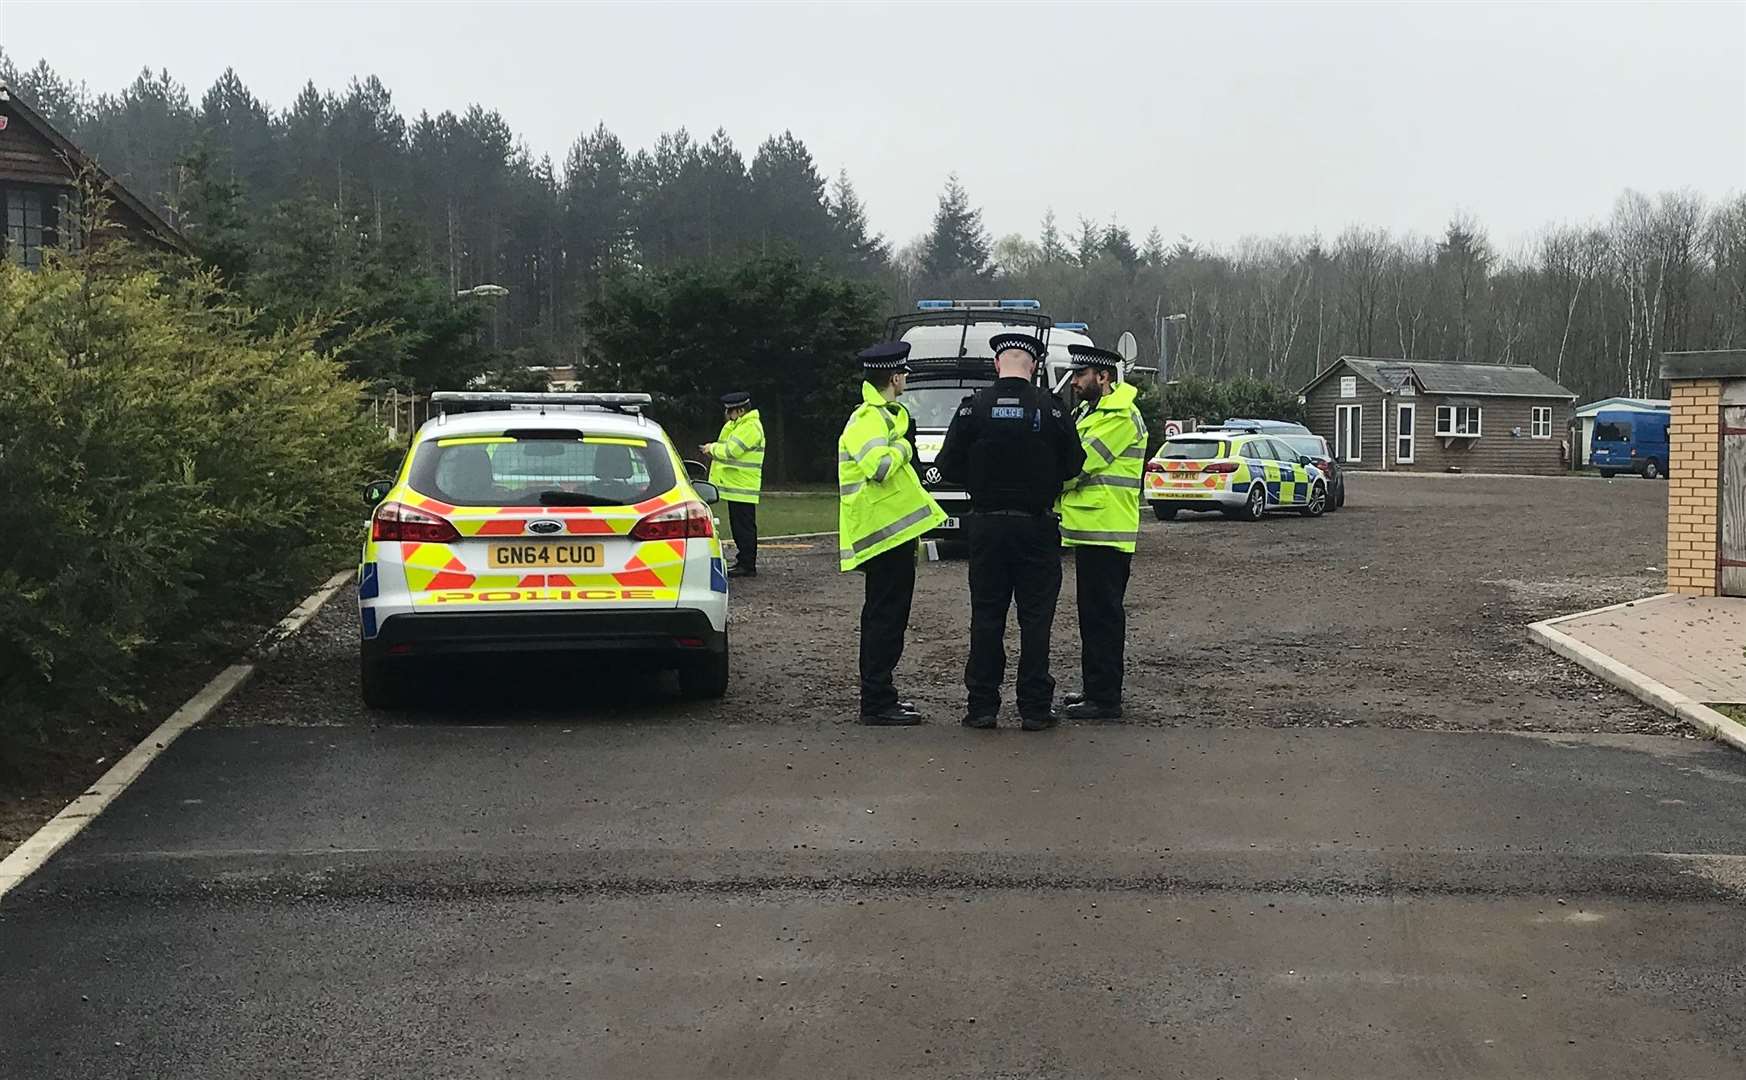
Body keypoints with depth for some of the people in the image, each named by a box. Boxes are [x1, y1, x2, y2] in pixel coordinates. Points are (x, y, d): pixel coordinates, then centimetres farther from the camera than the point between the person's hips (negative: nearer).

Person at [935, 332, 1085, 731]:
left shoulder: (974, 407, -5)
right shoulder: (1050, 407, -7)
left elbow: (949, 465, -4)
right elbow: (1074, 463, -3)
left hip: (986, 525, 1)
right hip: (1036, 525, -1)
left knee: (986, 616, 8)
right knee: (1035, 617, 6)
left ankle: (982, 704, 9)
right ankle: (1035, 707, 7)